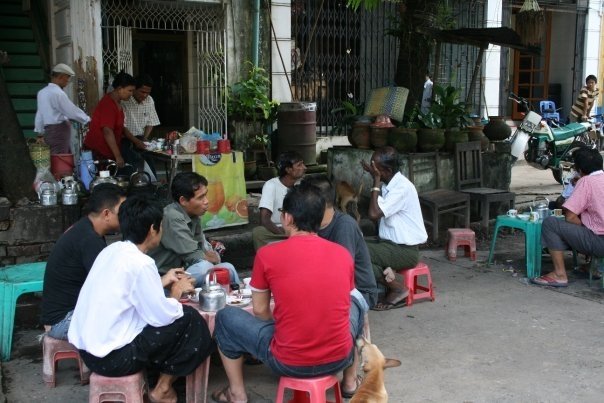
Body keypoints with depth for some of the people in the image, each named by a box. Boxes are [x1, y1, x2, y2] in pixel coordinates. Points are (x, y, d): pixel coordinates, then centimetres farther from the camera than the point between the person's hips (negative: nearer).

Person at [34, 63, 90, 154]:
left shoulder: (42, 92, 13)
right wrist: (88, 120, -1)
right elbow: (72, 111, -13)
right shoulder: (58, 93, -15)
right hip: (59, 132, -9)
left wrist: (40, 131, 25)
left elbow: (39, 115, 18)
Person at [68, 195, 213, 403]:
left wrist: (162, 282, 21)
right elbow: (162, 316, -15)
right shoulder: (140, 263, -20)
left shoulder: (112, 250, 5)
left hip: (86, 347, 9)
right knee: (190, 320, -1)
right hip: (110, 357, -9)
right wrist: (177, 291, 3)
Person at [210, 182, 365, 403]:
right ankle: (350, 380, 40)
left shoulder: (267, 254, -10)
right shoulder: (343, 254, 0)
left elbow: (260, 311, 2)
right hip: (339, 358, 3)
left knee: (225, 317, 19)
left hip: (288, 362, -3)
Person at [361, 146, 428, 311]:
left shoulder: (403, 187, -20)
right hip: (391, 243, 9)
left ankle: (398, 288, -6)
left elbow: (374, 213, -27)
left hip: (405, 250, -9)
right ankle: (388, 277, 1)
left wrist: (376, 181, -21)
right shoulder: (389, 184, 7)